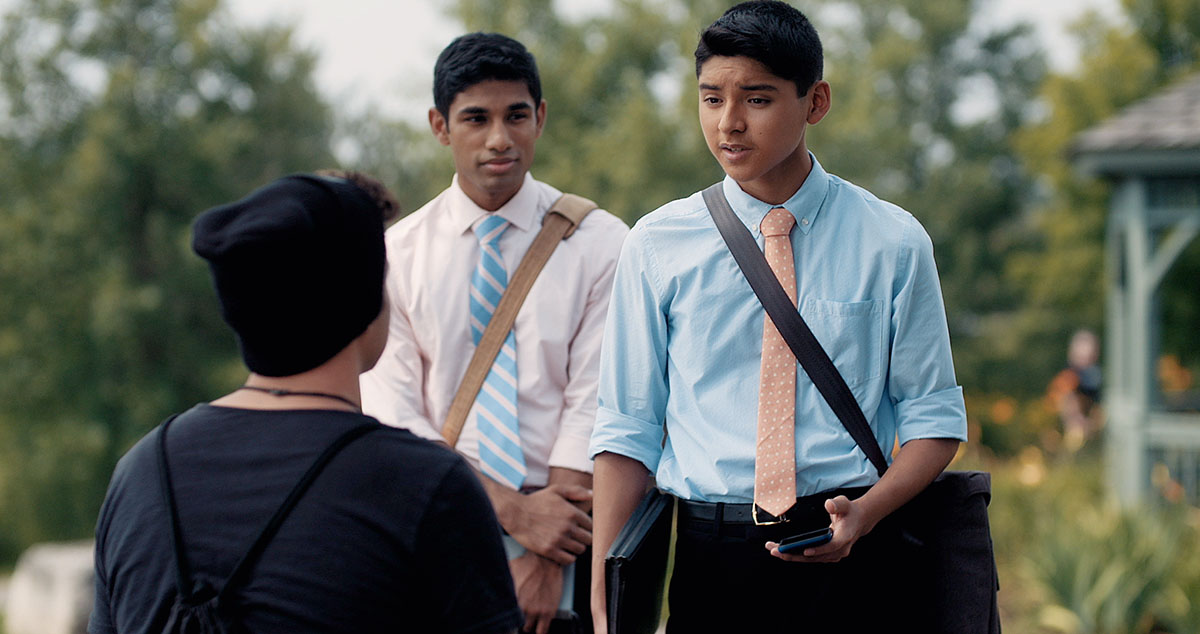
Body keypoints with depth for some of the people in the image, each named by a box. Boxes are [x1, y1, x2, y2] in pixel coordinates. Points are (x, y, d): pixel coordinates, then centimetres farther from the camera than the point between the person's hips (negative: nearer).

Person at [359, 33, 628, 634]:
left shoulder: (599, 242, 0)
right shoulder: (398, 253, 2)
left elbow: (592, 404, -6)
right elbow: (392, 414, -4)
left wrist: (545, 561, -13)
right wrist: (513, 509, -15)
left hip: (567, 535, -1)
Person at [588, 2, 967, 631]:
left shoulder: (892, 243, 2)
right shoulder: (656, 246, 4)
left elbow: (933, 416, 4)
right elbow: (627, 428, 3)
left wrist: (865, 512, -15)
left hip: (852, 557, 0)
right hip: (708, 562, 0)